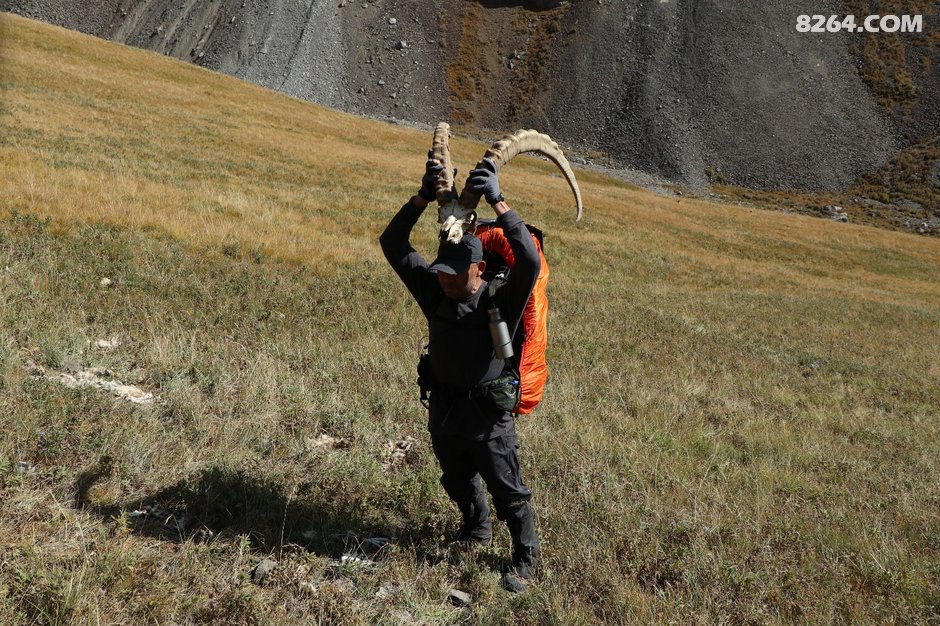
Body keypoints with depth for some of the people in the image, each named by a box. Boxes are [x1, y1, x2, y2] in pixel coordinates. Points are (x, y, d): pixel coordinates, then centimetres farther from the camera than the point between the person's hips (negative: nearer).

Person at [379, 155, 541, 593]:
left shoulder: (500, 303, -20)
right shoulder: (436, 293, -6)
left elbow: (530, 261, -37)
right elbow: (393, 245, -7)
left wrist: (497, 202, -39)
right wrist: (424, 197, -19)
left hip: (487, 417, -6)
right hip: (443, 413, 6)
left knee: (508, 494, 10)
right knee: (458, 483, 27)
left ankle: (525, 559, 32)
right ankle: (477, 529, 55)